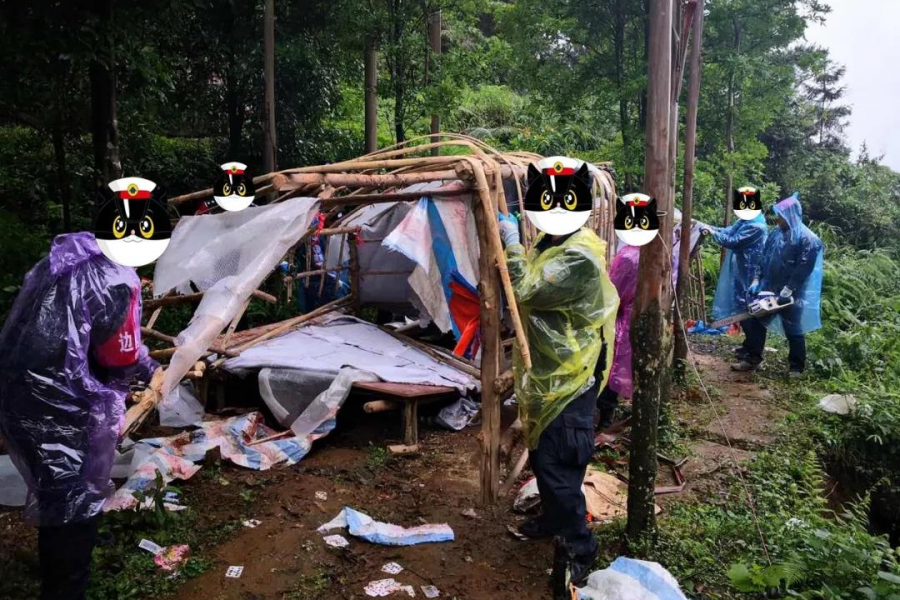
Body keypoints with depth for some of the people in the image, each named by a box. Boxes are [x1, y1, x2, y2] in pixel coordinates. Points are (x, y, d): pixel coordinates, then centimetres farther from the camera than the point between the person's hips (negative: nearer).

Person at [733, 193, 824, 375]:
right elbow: (763, 258, 10)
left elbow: (802, 270, -19)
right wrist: (756, 280, 0)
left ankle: (796, 367, 22)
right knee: (754, 322, 9)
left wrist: (786, 292, -22)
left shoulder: (808, 240, -15)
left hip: (791, 295, -7)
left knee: (794, 331, 6)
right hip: (768, 289, 7)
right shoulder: (776, 233, 5)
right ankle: (752, 359, 22)